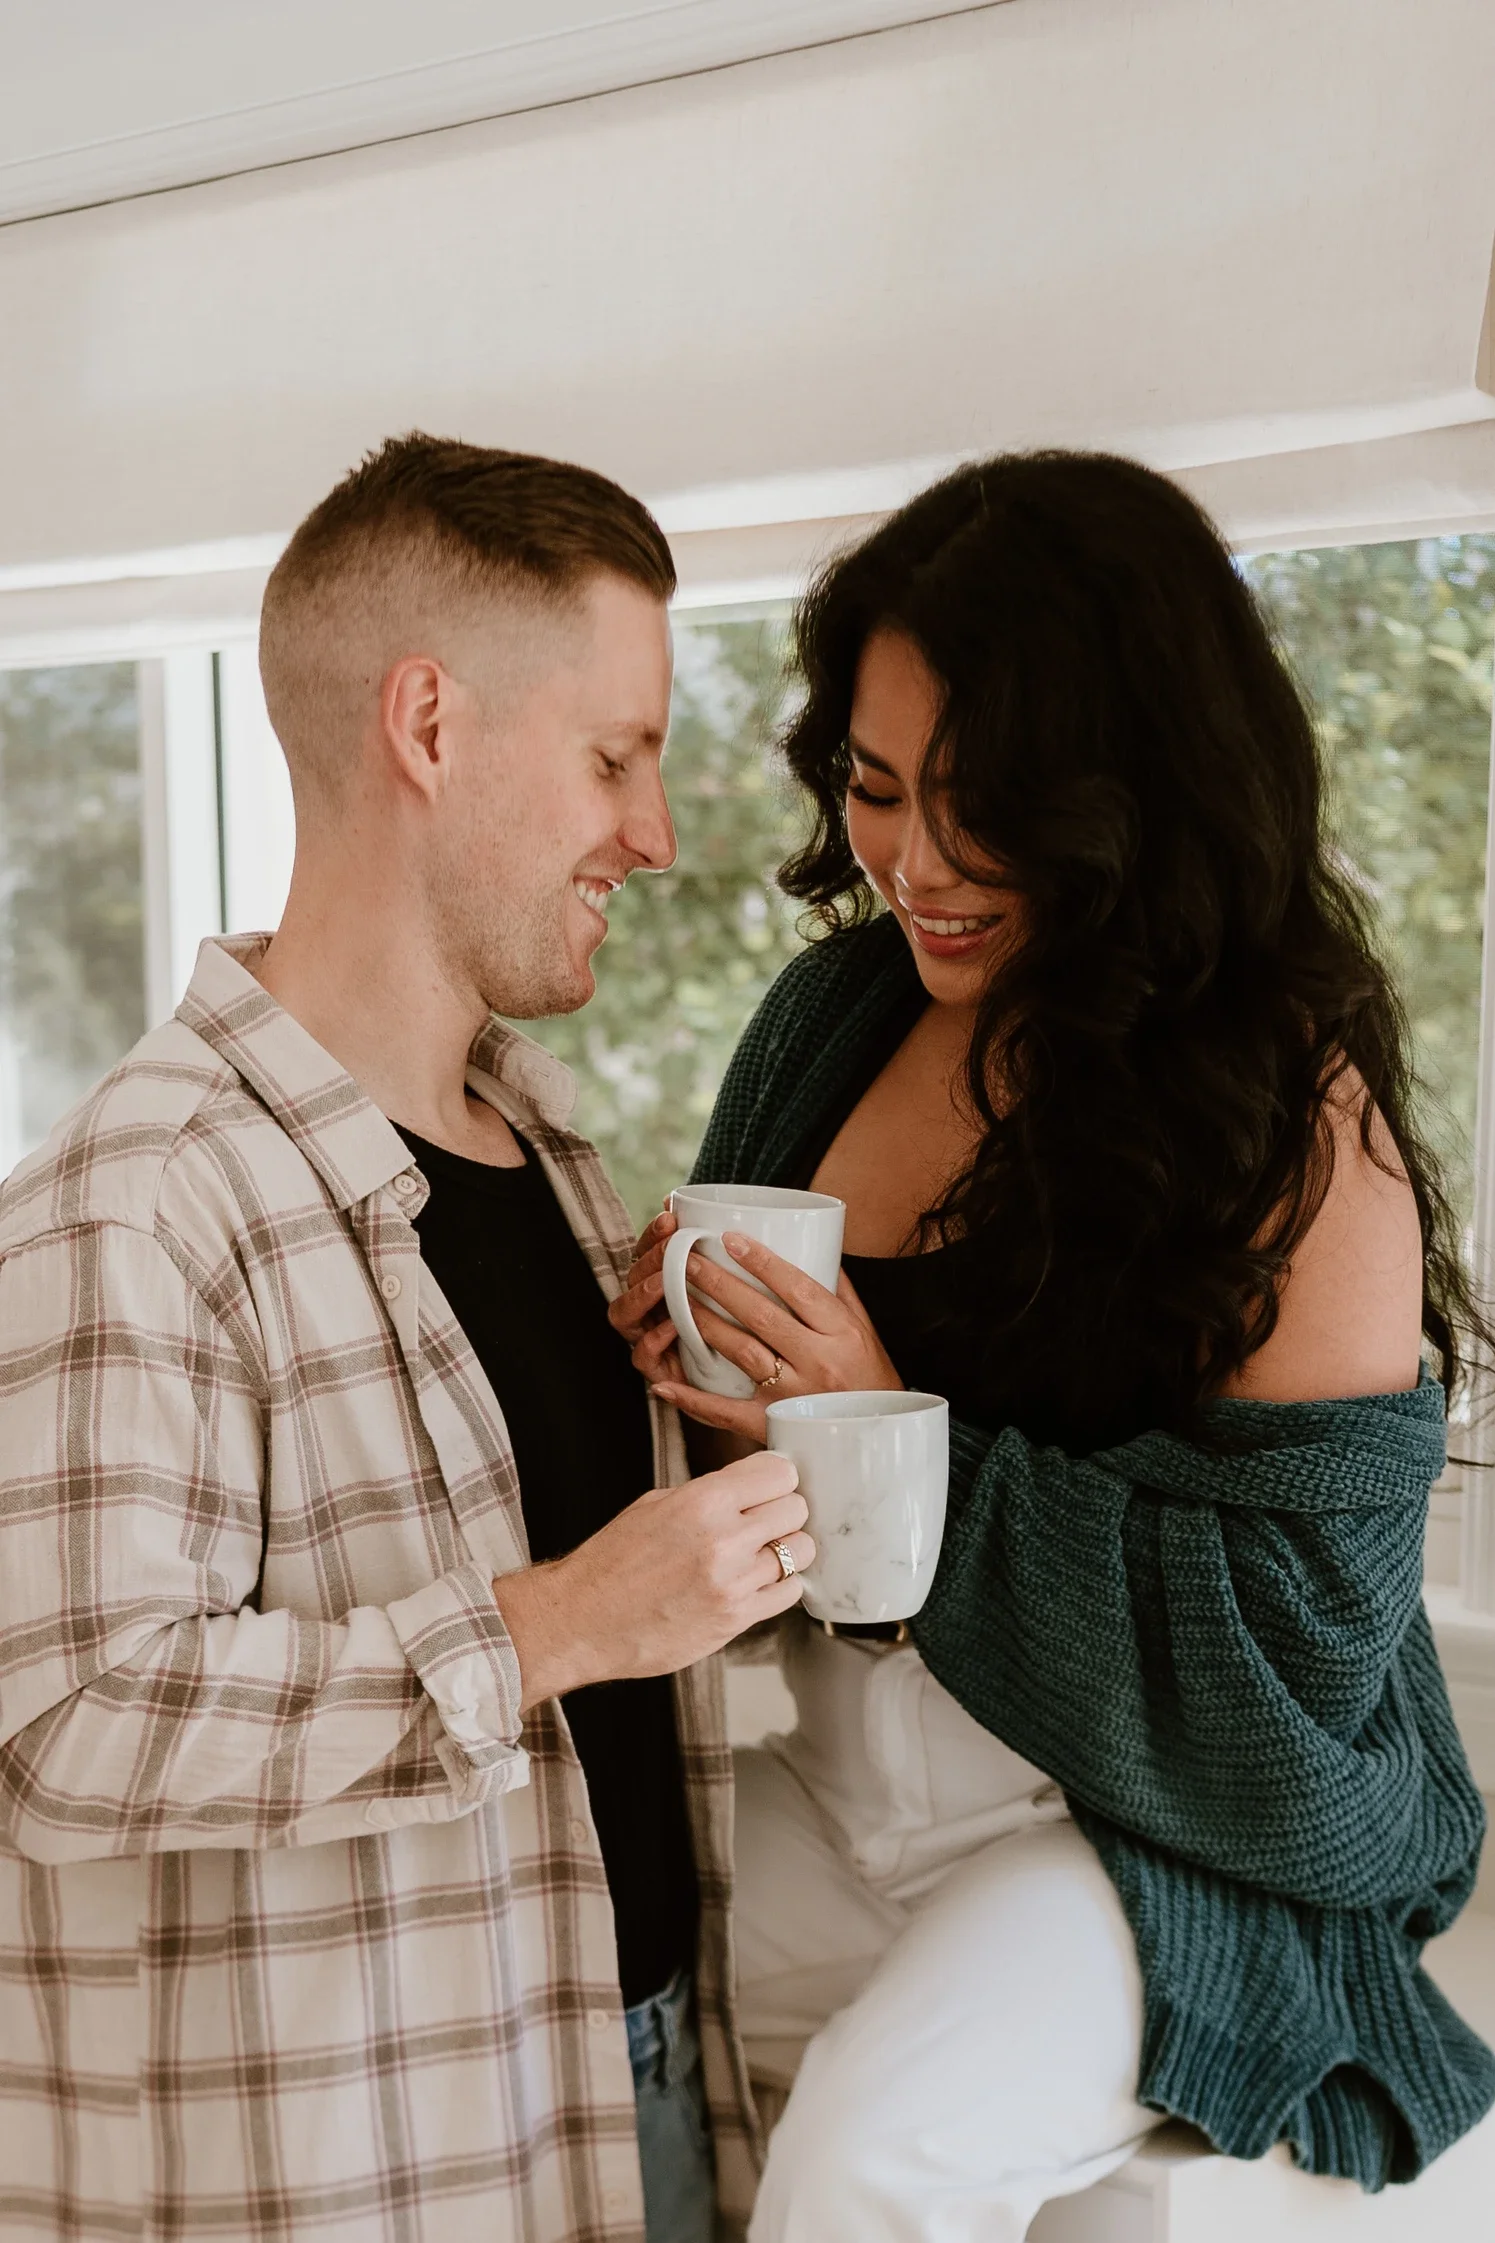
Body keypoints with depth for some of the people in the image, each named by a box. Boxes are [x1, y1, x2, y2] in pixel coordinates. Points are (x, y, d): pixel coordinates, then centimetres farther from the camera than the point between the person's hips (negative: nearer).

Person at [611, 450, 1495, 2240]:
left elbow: (1289, 1642, -18)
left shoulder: (1298, 1125, -15)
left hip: (1162, 1833, -5)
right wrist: (689, 1343, -11)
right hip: (813, 1787, 5)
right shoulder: (836, 1013, 1)